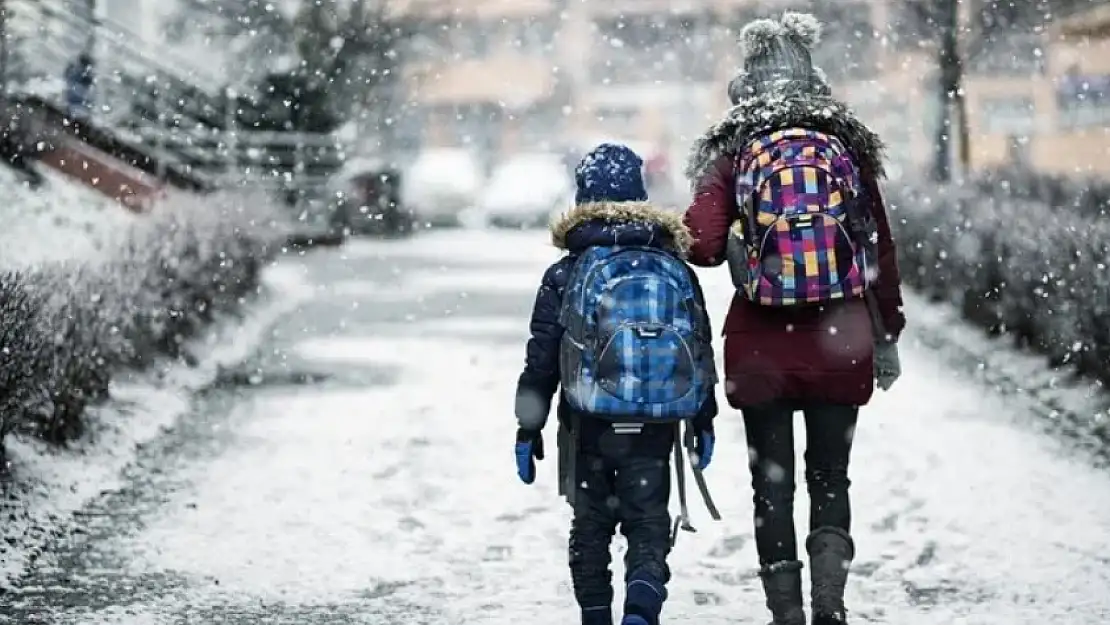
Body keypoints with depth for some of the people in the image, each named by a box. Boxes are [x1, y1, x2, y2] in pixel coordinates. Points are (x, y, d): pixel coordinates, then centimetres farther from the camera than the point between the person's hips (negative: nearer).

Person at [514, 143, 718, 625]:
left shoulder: (565, 275, -2)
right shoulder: (676, 269, 5)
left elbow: (541, 359, -2)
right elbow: (702, 352, 9)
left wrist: (528, 430, 4)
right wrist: (704, 422, 18)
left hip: (589, 424, -1)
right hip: (655, 428, 1)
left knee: (591, 525, 14)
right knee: (649, 523, 3)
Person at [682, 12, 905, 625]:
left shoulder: (732, 151, -3)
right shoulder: (848, 146, 1)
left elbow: (703, 245, -14)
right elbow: (881, 252, 4)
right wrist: (887, 337, 13)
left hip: (760, 349, -1)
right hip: (841, 343, 1)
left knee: (772, 485, 9)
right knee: (830, 477, 13)